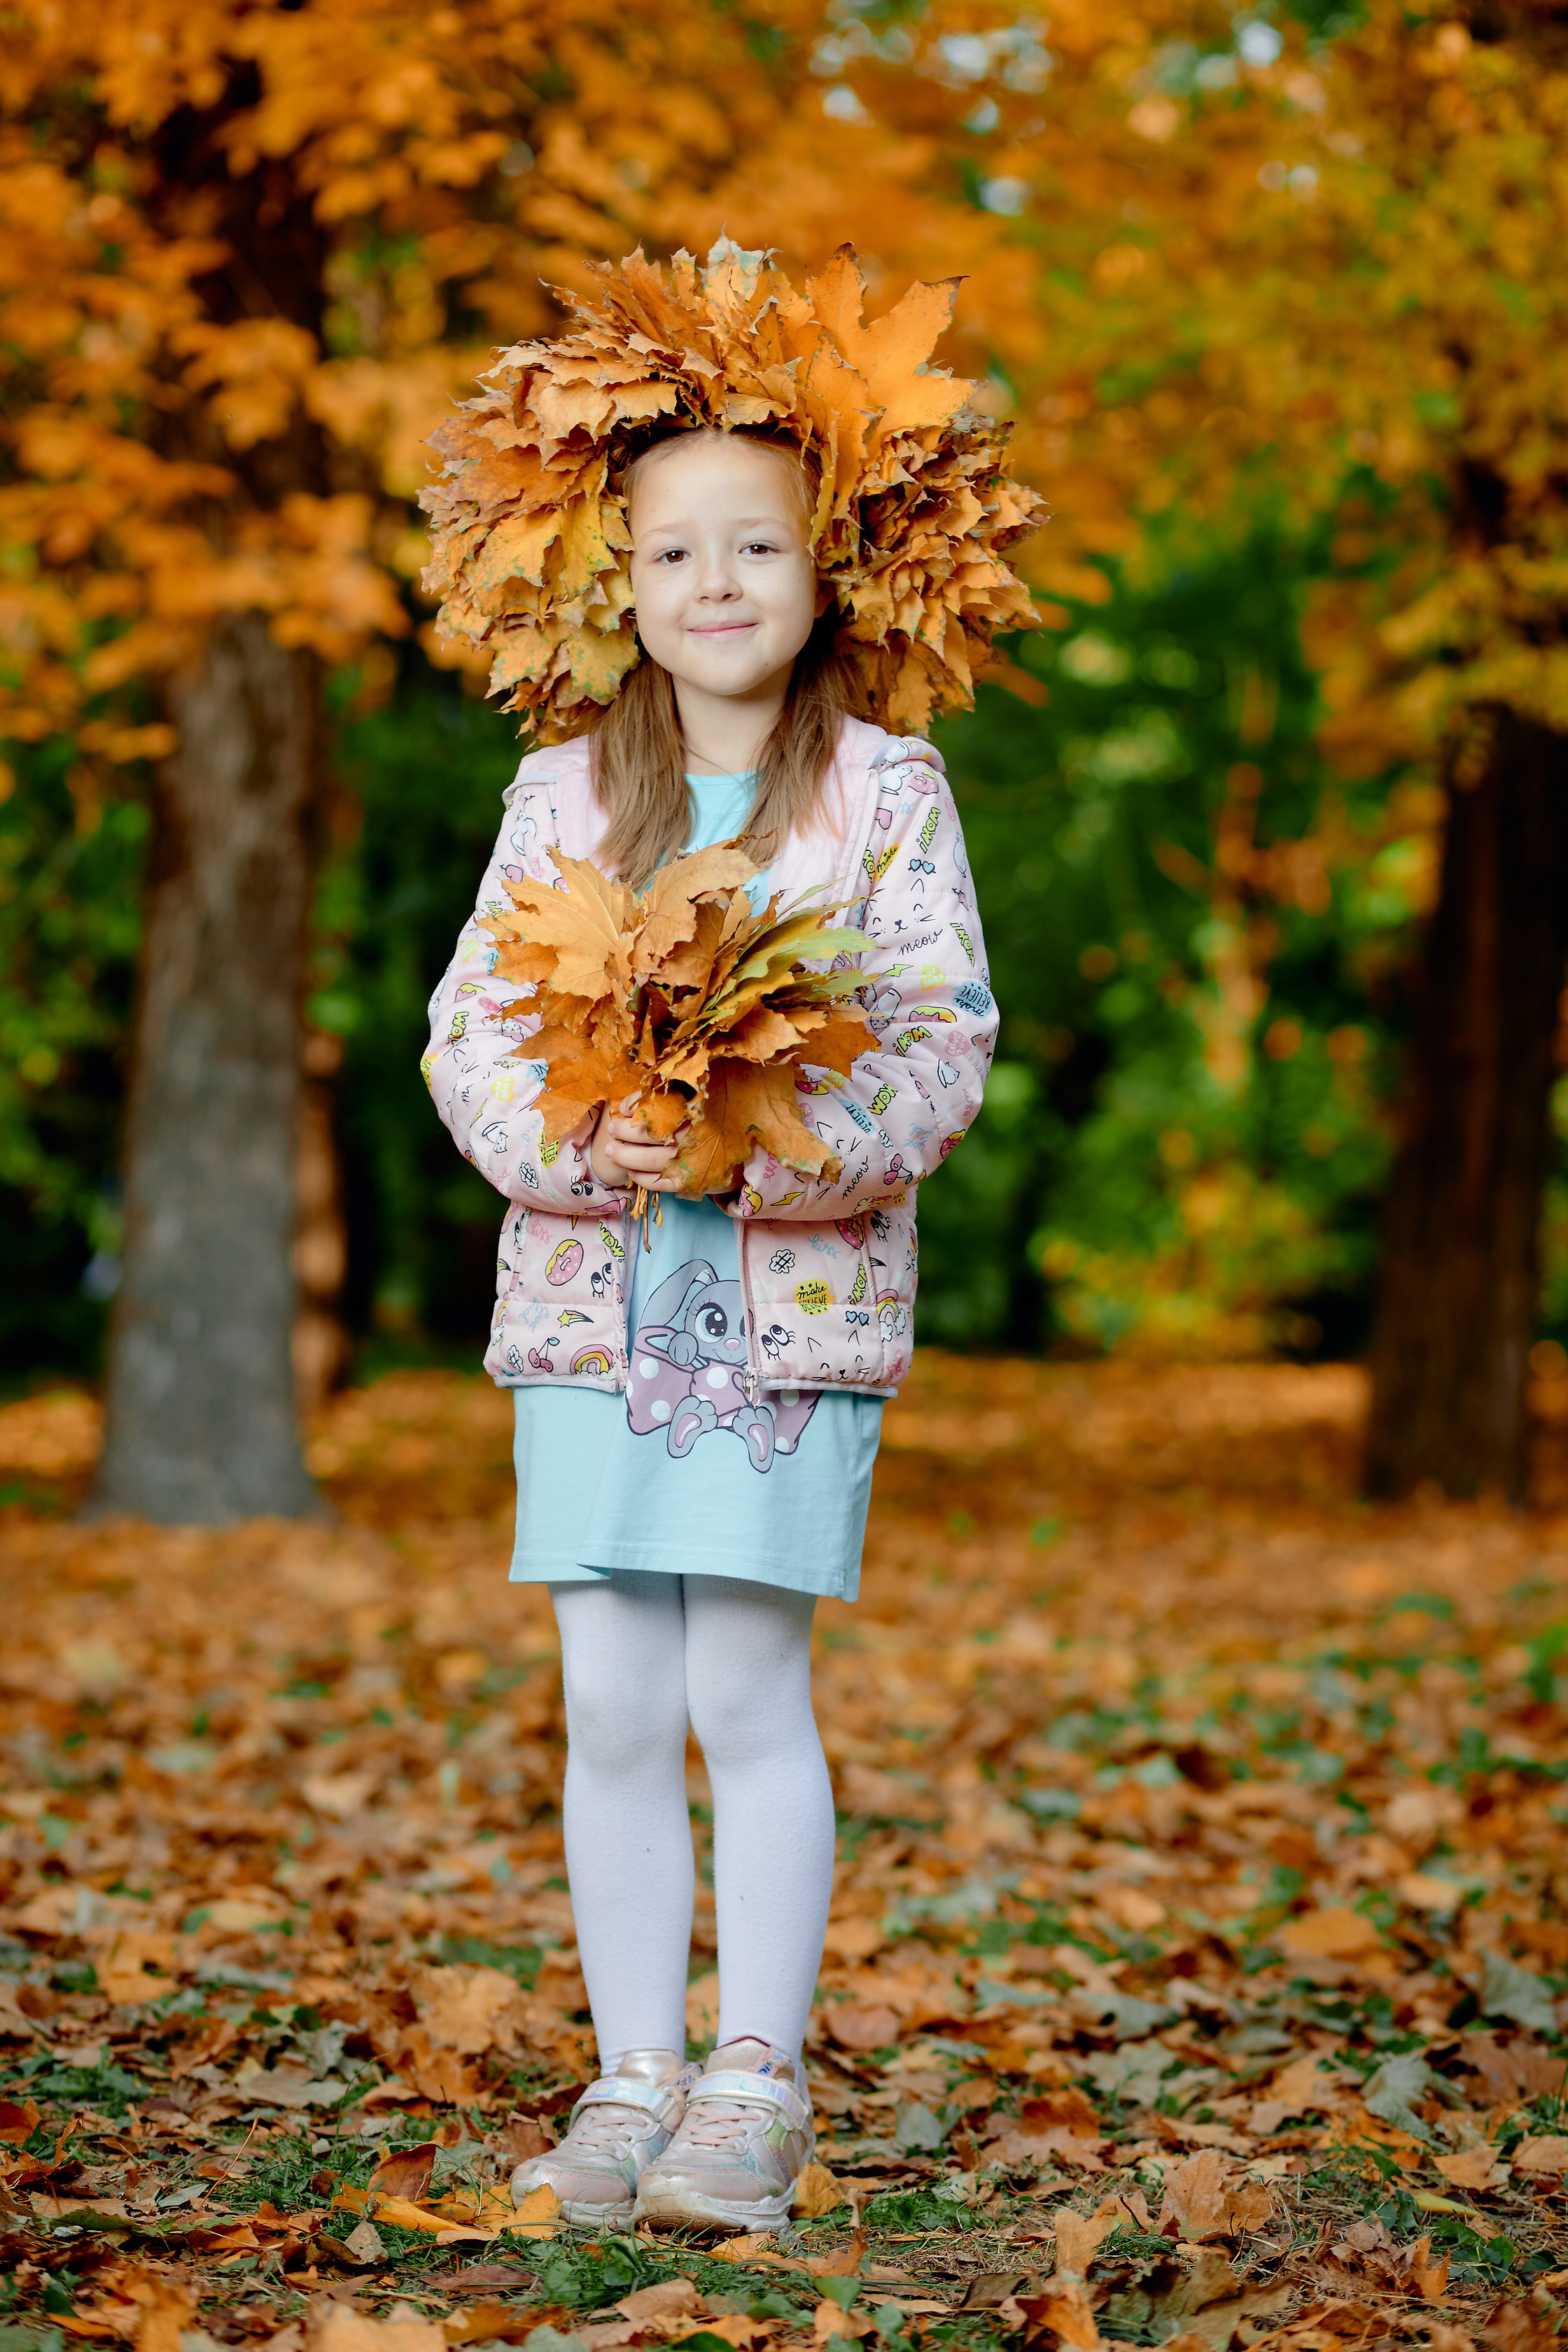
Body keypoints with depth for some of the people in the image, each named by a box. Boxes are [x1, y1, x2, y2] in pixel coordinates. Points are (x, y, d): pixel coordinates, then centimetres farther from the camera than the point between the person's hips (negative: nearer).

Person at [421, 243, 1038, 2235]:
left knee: (744, 1685, -6)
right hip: (591, 1284, 2)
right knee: (610, 1702, 3)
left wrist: (822, 1138, -21)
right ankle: (632, 2075, 13)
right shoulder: (565, 789, 7)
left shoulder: (885, 789, 2)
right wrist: (571, 1137, -14)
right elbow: (470, 1024, 5)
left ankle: (756, 2085, 4)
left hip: (801, 1286, -2)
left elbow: (946, 1029, -3)